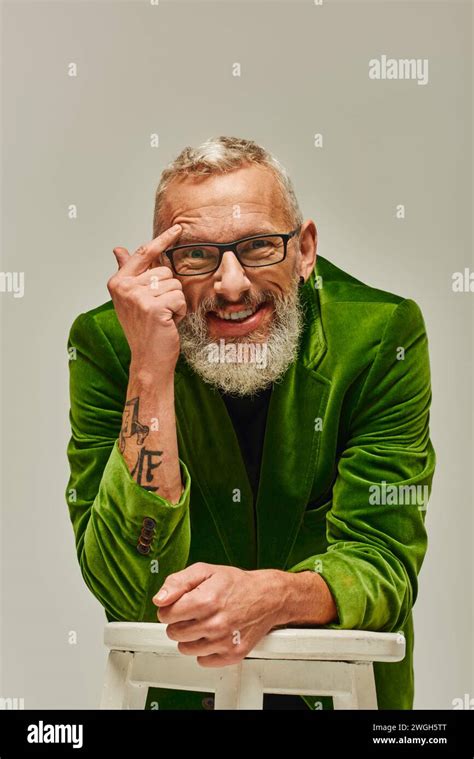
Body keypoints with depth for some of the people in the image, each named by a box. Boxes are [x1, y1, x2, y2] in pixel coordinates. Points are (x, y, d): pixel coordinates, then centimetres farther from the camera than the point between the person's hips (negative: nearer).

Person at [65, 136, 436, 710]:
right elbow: (130, 592, -21)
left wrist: (270, 594, -35)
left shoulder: (382, 335, -15)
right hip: (175, 680, -1)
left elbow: (383, 559, -14)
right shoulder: (104, 344, -15)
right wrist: (151, 368, -29)